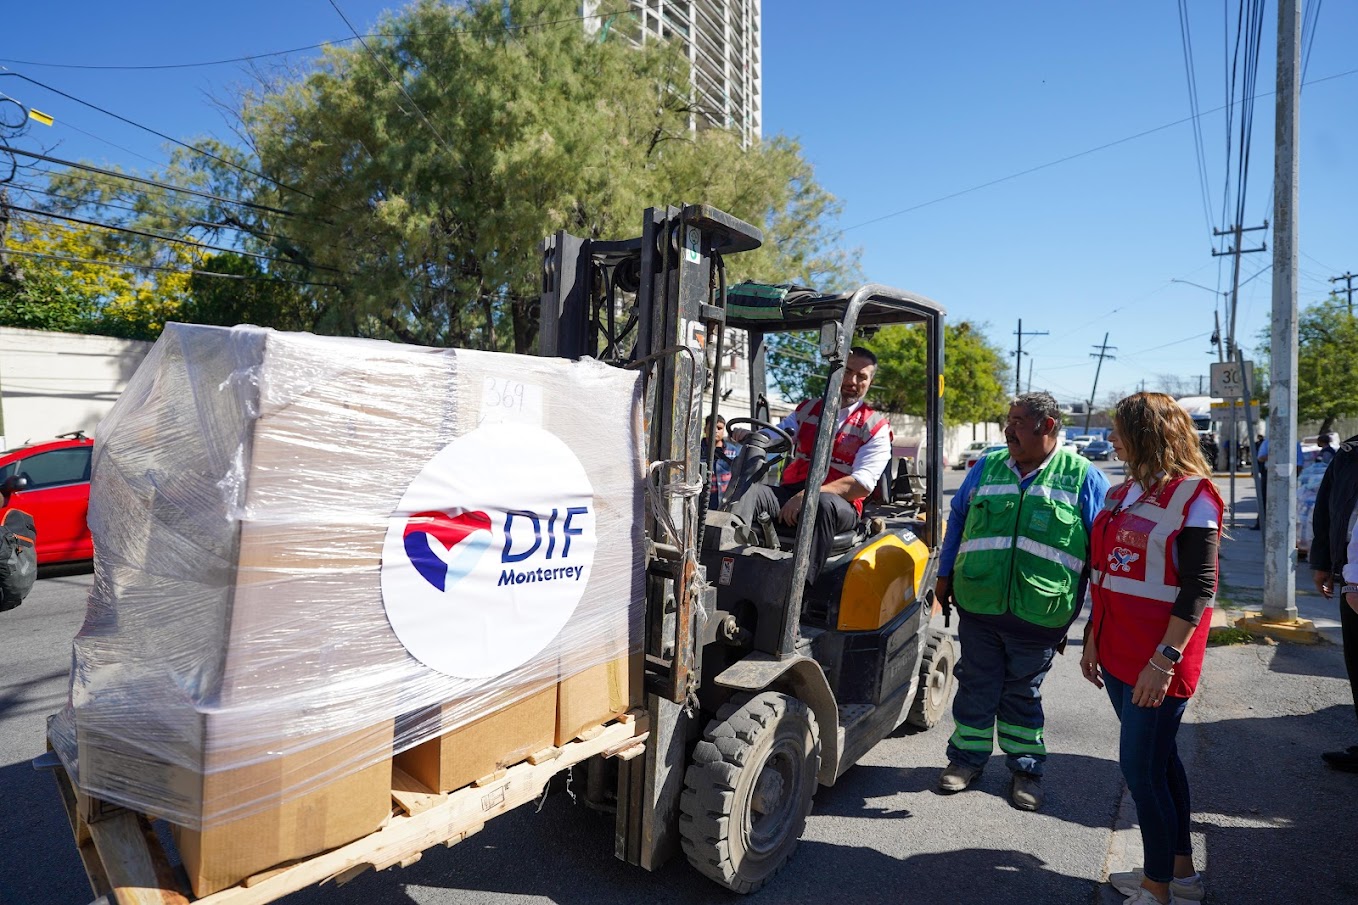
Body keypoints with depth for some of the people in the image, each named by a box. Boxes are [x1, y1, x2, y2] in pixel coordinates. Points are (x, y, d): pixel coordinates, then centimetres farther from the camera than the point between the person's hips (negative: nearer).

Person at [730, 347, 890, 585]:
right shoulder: (808, 409, 21)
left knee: (823, 503, -38)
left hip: (840, 505, -3)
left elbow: (862, 483, -6)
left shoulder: (875, 428, 7)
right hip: (791, 494, 3)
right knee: (751, 490, -26)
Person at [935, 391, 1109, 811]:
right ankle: (967, 755, 31)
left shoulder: (1083, 476, -2)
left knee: (1023, 695, 13)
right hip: (977, 607, 2)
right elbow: (957, 521, 15)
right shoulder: (987, 467, 6)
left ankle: (1026, 767, 31)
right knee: (976, 687, 14)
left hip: (1039, 616, -2)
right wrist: (945, 576, 13)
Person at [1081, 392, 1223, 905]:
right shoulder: (1122, 495, 11)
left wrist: (1165, 659, -21)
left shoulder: (1191, 496, -12)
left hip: (1158, 659, -7)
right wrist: (1093, 639, 16)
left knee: (1141, 767, -2)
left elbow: (1198, 589, -16)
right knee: (1158, 759, 17)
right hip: (1118, 651, 8)